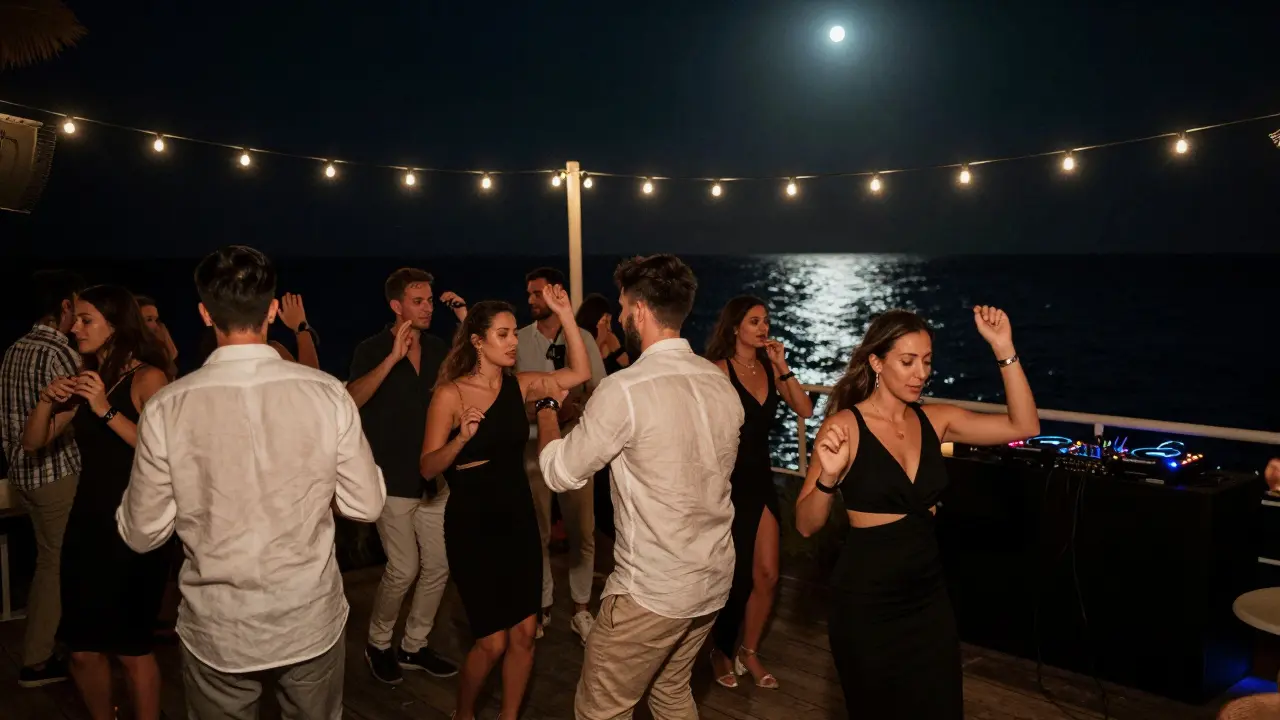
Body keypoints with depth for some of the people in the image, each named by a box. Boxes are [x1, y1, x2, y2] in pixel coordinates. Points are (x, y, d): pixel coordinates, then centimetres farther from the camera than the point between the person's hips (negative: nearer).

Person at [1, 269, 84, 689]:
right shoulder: (60, 354, -19)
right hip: (59, 476, -9)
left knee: (48, 563, 17)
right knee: (63, 567, 3)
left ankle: (38, 654, 26)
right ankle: (37, 661, 12)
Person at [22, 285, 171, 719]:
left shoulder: (147, 377, -10)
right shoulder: (85, 380, 11)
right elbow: (33, 442, 12)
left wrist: (108, 410, -25)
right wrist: (48, 400, -4)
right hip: (87, 521, 7)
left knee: (132, 647, 1)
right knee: (82, 647, 10)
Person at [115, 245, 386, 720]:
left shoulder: (167, 408, -16)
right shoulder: (328, 394, -16)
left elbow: (142, 534, -6)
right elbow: (366, 506, -8)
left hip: (216, 632, 0)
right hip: (311, 622, 0)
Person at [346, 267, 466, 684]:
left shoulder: (438, 349, 6)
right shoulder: (372, 350, -8)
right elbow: (350, 399, -24)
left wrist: (468, 321, -7)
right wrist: (393, 358, -30)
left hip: (435, 478, 5)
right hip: (393, 480, -5)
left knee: (439, 567, 7)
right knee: (404, 569, -6)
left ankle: (414, 645, 25)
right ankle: (378, 644, 19)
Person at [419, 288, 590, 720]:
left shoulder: (519, 386, 2)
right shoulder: (450, 394, -12)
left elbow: (578, 374, -8)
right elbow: (427, 469, -15)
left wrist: (565, 315, -13)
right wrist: (461, 438, -32)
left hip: (519, 518, 5)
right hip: (471, 525, -5)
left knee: (524, 633, 8)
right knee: (493, 641, 1)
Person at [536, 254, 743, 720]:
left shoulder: (625, 389, -20)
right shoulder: (721, 384, 1)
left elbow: (562, 473, -9)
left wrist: (546, 416, 10)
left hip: (652, 589, -7)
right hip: (713, 578, 7)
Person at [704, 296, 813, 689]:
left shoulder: (769, 368, 5)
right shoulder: (720, 369, -13)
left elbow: (805, 410, -3)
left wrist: (783, 368, -10)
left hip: (761, 479, 6)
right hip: (729, 481, -6)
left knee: (767, 575, 6)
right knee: (734, 575, 6)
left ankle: (749, 653, 26)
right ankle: (722, 652, 30)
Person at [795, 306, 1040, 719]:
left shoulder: (934, 419, 1)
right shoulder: (845, 425, -14)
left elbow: (1024, 426, -7)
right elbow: (806, 525, -14)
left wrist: (1004, 350, -14)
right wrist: (828, 477, -33)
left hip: (929, 596, 5)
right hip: (867, 601, -4)